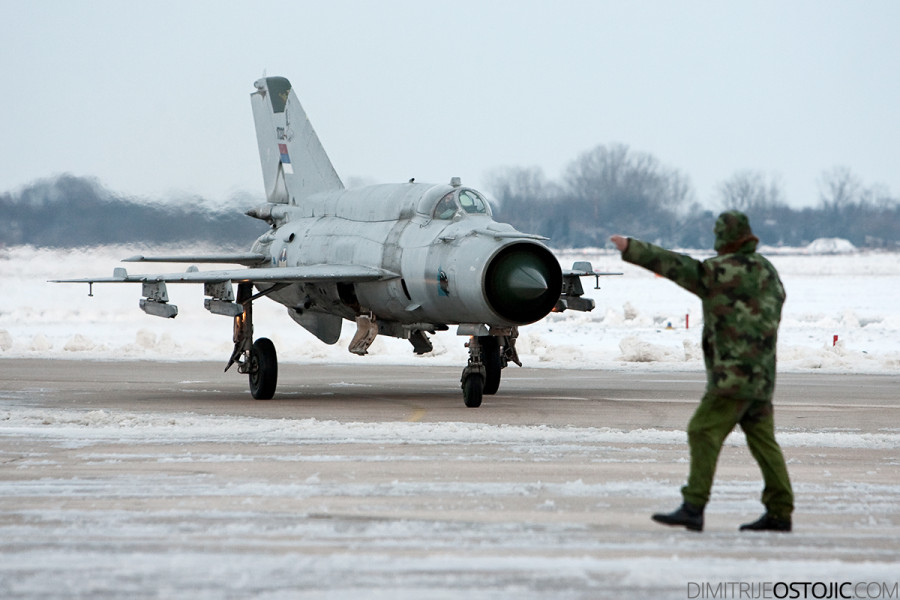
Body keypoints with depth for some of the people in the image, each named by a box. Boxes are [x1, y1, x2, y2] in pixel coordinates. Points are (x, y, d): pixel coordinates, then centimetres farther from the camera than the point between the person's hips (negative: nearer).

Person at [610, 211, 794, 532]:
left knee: (704, 432, -9)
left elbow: (677, 266, -11)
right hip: (761, 374, 9)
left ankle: (693, 507, -14)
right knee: (762, 441, 11)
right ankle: (780, 512, 11)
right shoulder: (767, 270, 14)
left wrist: (631, 248, -5)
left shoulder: (724, 269, -12)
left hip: (735, 374, -9)